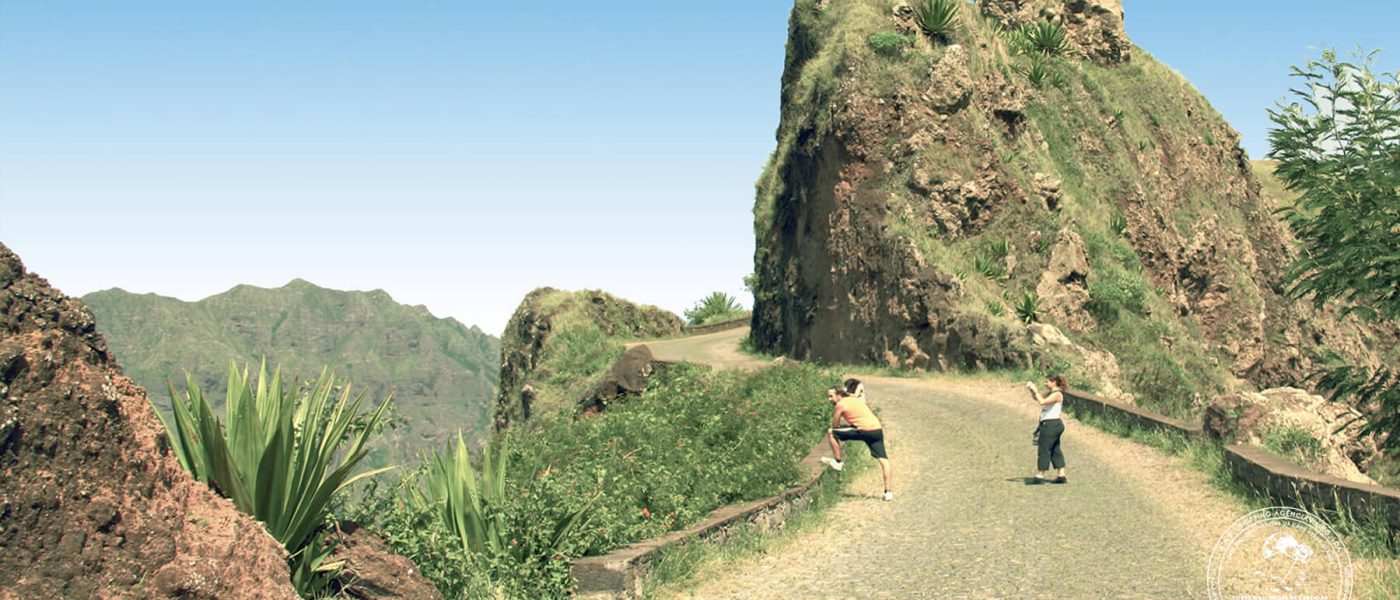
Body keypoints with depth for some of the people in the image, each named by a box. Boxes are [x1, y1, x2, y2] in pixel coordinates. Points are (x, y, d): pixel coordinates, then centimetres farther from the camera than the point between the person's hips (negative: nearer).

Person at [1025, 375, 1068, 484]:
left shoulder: (1057, 394, -14)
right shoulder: (1051, 394, 15)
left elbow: (1042, 402, -27)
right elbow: (1036, 398, 22)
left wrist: (1035, 390, -19)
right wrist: (1032, 390, 4)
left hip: (1051, 425, -10)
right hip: (1051, 425, 10)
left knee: (1043, 449, -5)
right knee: (1055, 450, 12)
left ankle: (1040, 476, -2)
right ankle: (1061, 475, 14)